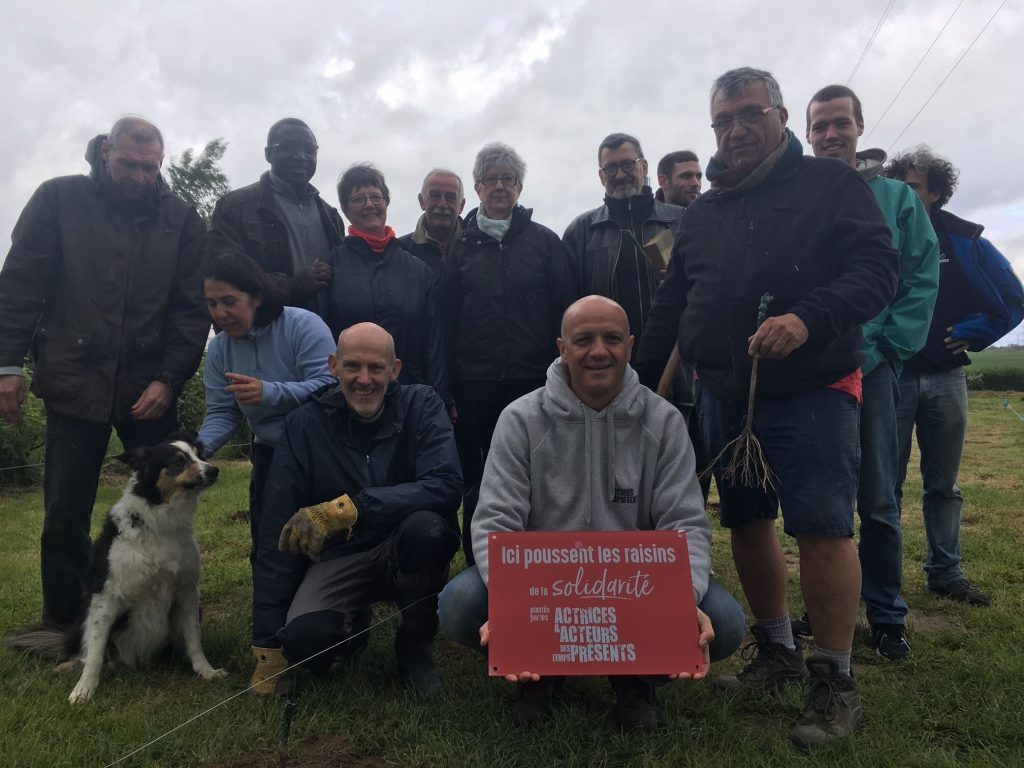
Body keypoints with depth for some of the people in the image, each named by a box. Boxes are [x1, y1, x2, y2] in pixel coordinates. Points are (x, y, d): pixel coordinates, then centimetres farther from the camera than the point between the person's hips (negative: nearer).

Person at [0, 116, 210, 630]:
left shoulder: (181, 218, 4)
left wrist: (169, 378, -8)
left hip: (151, 387, 1)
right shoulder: (59, 200, 3)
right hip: (74, 382, 0)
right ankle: (64, 623, 23)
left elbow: (192, 307, 0)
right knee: (65, 514, 6)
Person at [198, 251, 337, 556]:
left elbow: (329, 386, -30)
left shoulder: (304, 325, -20)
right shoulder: (218, 347, 0)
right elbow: (222, 413, -1)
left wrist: (269, 393, -44)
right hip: (270, 452, 6)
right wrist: (200, 447, -22)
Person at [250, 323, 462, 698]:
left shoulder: (422, 406, -10)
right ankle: (352, 621, 10)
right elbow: (277, 537, -8)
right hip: (339, 557, 0)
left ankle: (416, 645, -5)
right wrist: (268, 645, -8)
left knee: (428, 526, -34)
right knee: (304, 636, -29)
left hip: (407, 553, 0)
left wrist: (350, 507, -39)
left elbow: (446, 487, -27)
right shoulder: (305, 424, -8)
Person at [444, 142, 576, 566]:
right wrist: (447, 387, 1)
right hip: (475, 383, 1)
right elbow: (448, 317, 6)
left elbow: (564, 311, 4)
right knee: (477, 482, 7)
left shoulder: (545, 241, 6)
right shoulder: (463, 245, 9)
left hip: (532, 379, -1)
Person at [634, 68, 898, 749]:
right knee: (748, 523, 10)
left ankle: (834, 682, 9)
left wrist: (809, 318, -29)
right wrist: (641, 384, 15)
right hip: (725, 397, 6)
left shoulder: (832, 185, 1)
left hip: (812, 390, -5)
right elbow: (671, 311, 17)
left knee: (823, 529, -8)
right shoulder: (703, 213, 15)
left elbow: (877, 268, -12)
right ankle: (778, 652, 28)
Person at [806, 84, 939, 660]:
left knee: (878, 499, 5)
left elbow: (923, 278, 0)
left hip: (871, 366, -1)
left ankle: (887, 615, 19)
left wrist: (887, 348, -9)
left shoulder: (897, 196, 5)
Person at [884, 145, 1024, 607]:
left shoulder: (964, 242, 5)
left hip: (945, 378, 2)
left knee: (943, 484, 9)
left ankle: (946, 574, 19)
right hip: (889, 377, -2)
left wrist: (971, 335, 0)